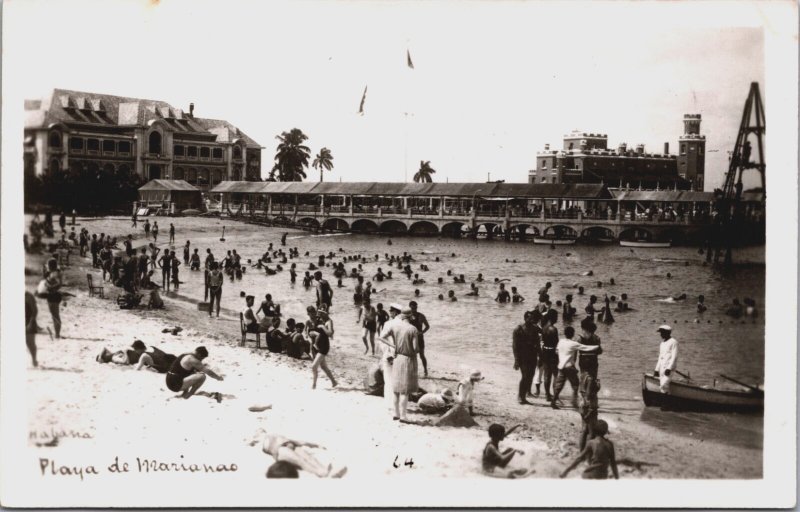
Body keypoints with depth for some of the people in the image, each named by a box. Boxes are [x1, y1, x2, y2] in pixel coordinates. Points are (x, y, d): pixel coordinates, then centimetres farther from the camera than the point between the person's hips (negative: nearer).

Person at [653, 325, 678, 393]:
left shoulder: (673, 342, -4)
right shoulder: (662, 343, 20)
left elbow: (674, 356, -11)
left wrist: (669, 368, -19)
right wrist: (657, 369, 18)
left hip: (669, 368, -8)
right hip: (662, 367, 8)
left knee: (664, 384, -21)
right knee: (661, 384, 2)